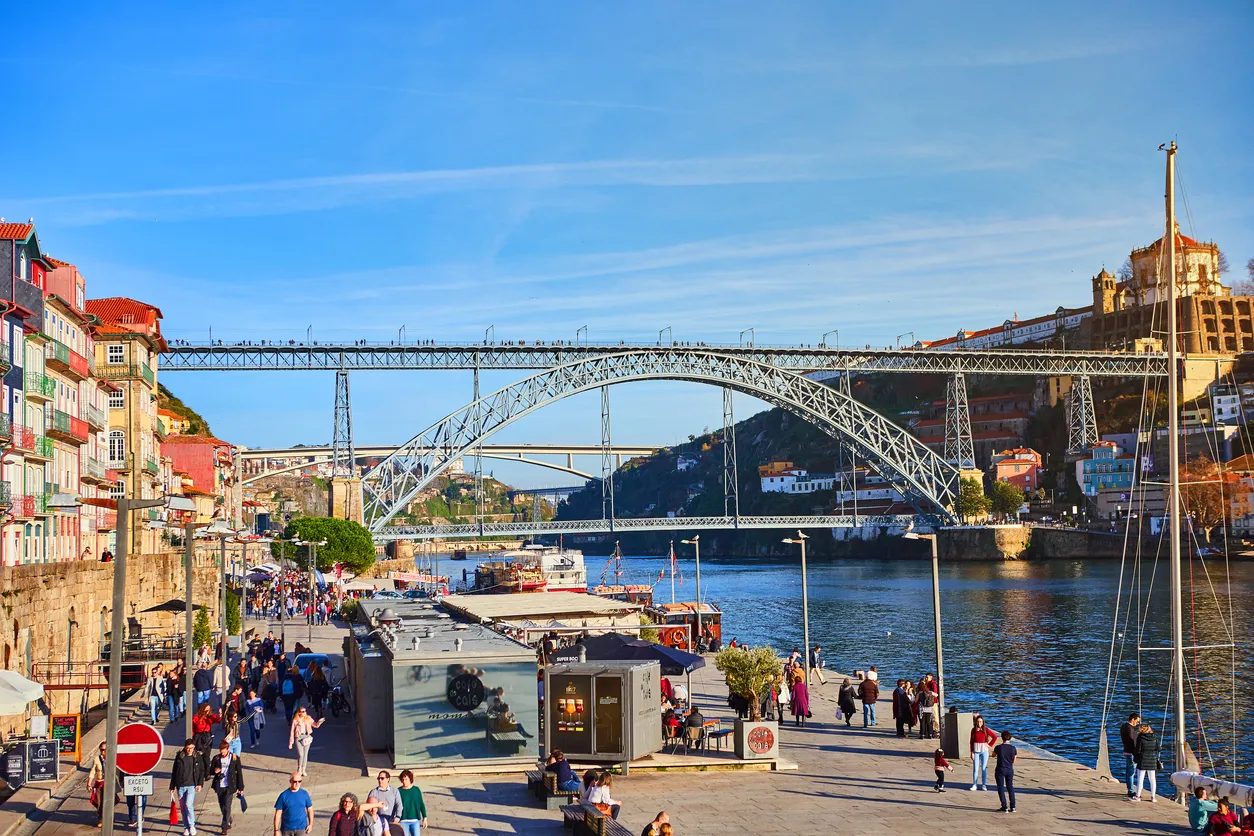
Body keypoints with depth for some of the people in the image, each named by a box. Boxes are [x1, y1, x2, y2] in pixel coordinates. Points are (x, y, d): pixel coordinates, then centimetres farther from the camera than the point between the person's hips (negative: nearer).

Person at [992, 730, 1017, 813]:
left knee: (1001, 788, 4)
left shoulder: (998, 747, -13)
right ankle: (1012, 807, 15)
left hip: (1000, 770, -3)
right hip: (1010, 770, 3)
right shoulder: (1014, 748, -6)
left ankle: (1004, 807, 2)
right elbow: (1014, 761, 5)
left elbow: (993, 755, 6)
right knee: (1010, 787, 15)